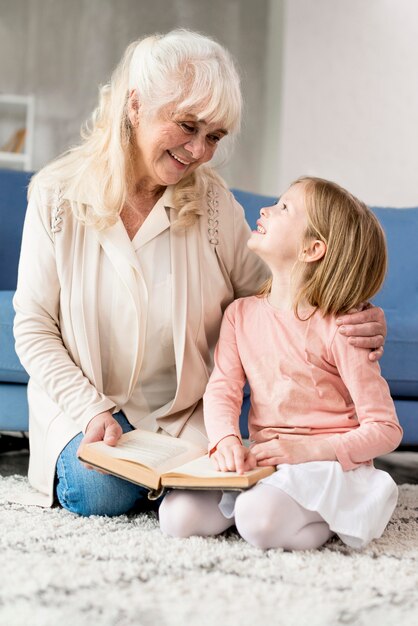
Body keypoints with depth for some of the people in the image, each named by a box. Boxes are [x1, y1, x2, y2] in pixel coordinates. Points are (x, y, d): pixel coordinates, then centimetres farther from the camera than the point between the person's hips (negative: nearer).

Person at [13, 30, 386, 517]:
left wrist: (358, 326, -25)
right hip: (85, 401, -1)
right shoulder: (57, 195, -8)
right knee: (101, 492, -26)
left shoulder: (213, 203, -5)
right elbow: (34, 328, -7)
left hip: (185, 411, 2)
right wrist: (91, 409, -19)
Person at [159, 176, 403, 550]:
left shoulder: (338, 332, -11)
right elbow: (222, 389, -2)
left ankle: (330, 519, -5)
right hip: (261, 458, 5)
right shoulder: (241, 314, 7)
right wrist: (226, 440, -23)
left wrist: (310, 449, -21)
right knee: (177, 516, -16)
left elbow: (386, 430, -10)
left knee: (259, 520, -33)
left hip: (326, 463, -5)